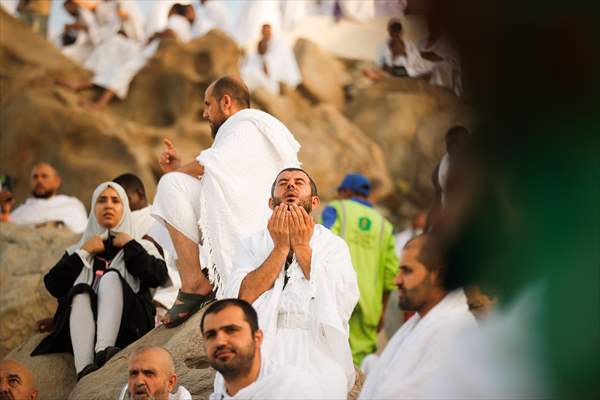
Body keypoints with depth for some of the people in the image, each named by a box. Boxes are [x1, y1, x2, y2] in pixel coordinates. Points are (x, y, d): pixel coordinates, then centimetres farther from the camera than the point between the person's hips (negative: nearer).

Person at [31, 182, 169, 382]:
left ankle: (104, 350, -51)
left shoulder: (142, 246, 25)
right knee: (80, 293, -31)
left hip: (127, 325, -1)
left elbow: (158, 277, 3)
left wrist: (130, 245, 7)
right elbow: (53, 285, 11)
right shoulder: (77, 250, 29)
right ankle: (84, 368, -53)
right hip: (83, 326, 1)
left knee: (111, 277, -28)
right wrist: (83, 253, 7)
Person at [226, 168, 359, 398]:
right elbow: (243, 299, -4)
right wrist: (280, 248, -3)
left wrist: (302, 247, -1)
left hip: (318, 354, 0)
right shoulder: (251, 245, 13)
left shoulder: (334, 245, 11)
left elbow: (343, 302, -6)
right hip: (265, 352, 0)